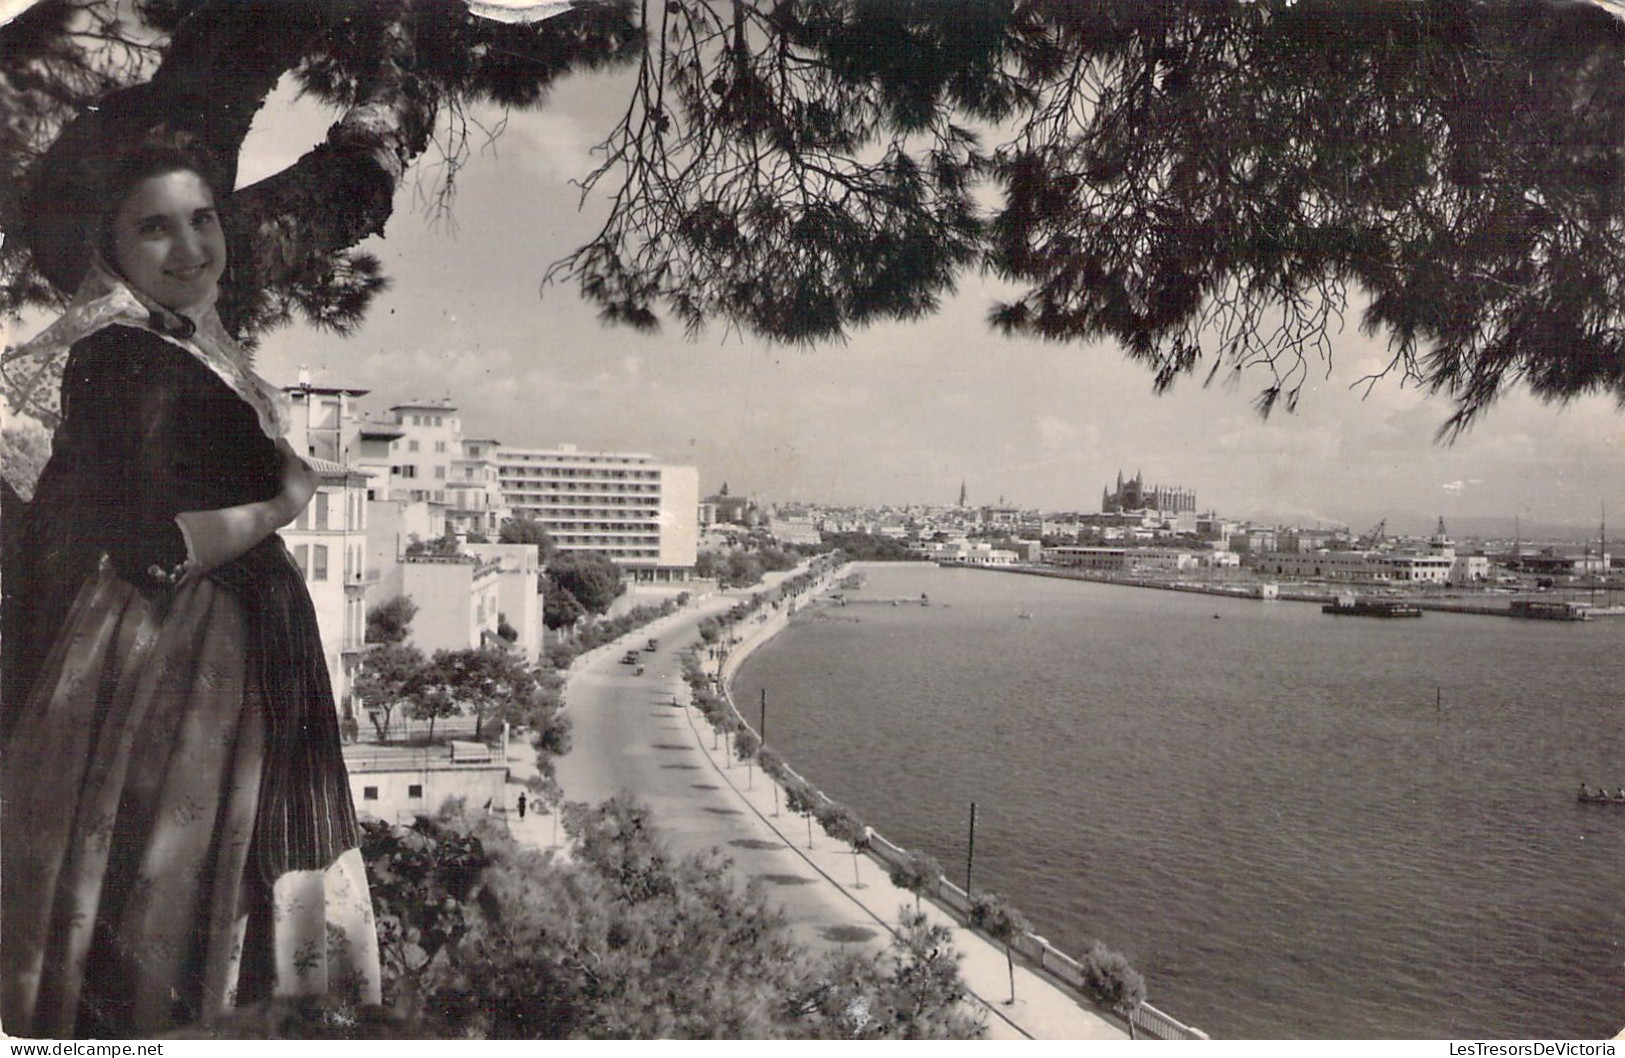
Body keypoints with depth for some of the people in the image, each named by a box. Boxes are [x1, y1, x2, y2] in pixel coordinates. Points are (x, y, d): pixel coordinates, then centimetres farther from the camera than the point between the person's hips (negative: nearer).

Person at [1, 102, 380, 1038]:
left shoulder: (183, 342, 8)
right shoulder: (126, 361, -21)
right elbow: (153, 549, -27)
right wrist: (283, 505, -16)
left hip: (222, 647, 9)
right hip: (163, 666, -9)